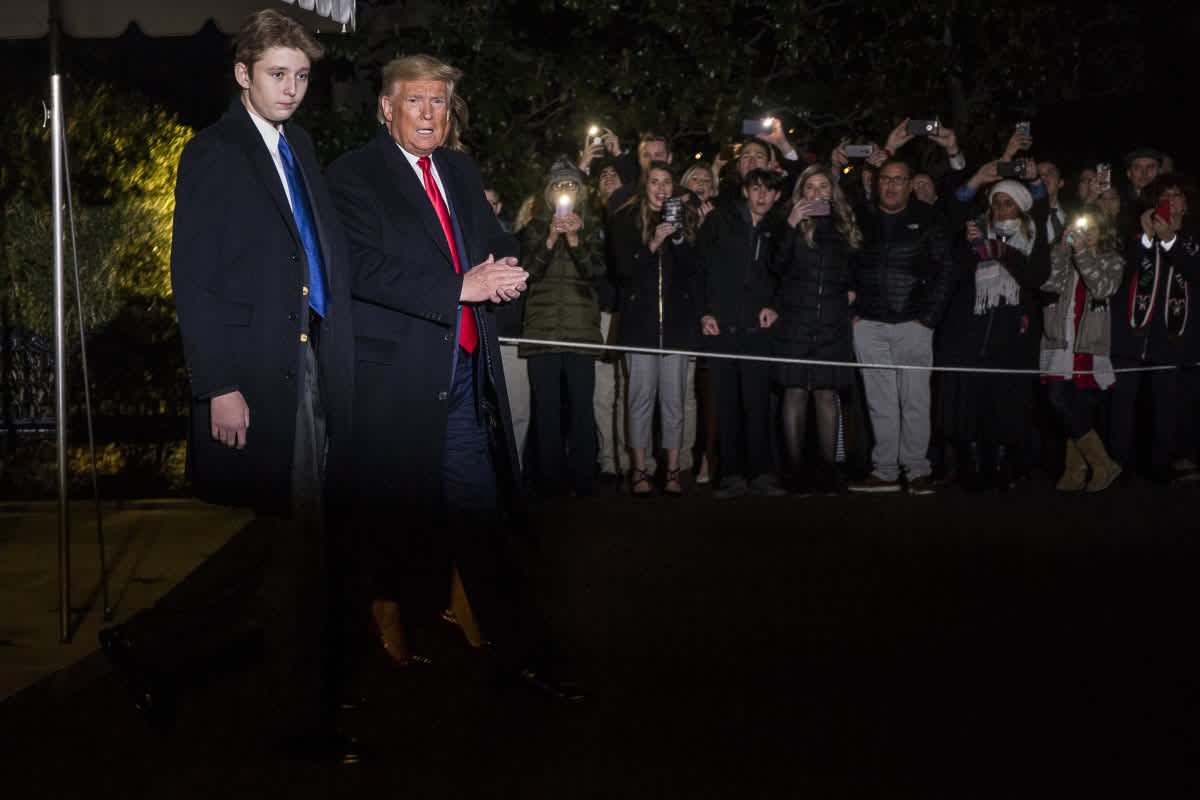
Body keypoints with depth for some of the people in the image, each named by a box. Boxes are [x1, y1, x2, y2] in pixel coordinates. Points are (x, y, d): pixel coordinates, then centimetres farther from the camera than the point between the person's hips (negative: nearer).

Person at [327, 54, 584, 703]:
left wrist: (504, 273, -6)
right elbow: (363, 269, -16)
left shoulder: (460, 171, 18)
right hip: (398, 376, -5)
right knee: (405, 523, -1)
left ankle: (519, 655, 7)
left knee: (480, 519, 5)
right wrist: (461, 287, -22)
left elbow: (499, 244, 19)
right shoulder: (354, 175, -3)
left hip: (466, 372, 6)